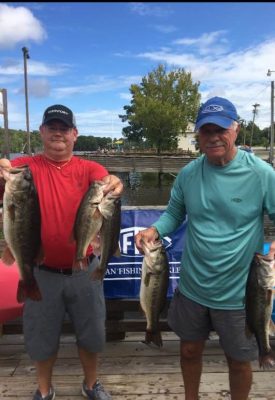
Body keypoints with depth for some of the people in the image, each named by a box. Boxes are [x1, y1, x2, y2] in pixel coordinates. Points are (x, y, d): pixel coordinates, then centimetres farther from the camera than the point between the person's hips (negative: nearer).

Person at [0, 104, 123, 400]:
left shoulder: (89, 168, -3)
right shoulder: (26, 167, -5)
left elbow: (105, 182, -23)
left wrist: (114, 185, -47)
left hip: (84, 270, 1)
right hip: (42, 271, -1)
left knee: (91, 333, 18)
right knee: (42, 337, 17)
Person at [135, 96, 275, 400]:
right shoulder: (188, 173, -5)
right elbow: (174, 213, 5)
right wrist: (154, 230, -14)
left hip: (238, 292, -3)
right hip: (192, 287, 3)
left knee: (239, 361, 19)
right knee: (190, 350, 24)